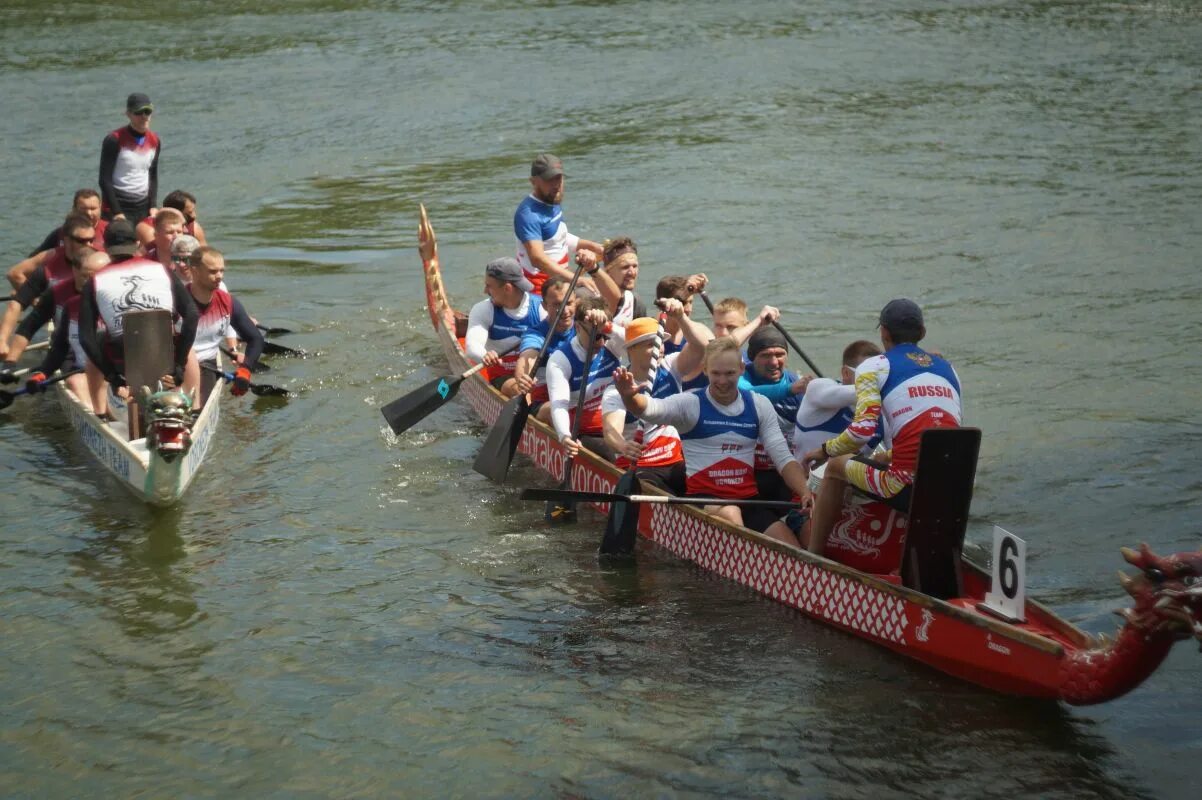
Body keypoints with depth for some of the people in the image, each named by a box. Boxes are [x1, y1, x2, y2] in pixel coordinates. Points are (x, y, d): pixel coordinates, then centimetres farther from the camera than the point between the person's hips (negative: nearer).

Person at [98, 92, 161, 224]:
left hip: (143, 208, 5)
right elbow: (105, 180, -11)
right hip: (118, 205, -5)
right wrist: (116, 212, -16)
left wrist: (152, 207, 6)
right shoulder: (114, 140, -10)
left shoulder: (154, 141, 8)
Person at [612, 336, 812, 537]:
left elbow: (783, 458, 5)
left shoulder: (759, 405, 7)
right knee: (729, 514, -36)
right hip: (705, 497, -3)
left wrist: (805, 492, -13)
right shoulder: (691, 404, -3)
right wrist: (629, 396, -46)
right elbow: (648, 409, -22)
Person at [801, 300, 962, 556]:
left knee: (836, 466, 22)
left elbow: (863, 430, -10)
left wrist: (825, 450, 9)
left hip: (909, 490, -5)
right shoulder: (948, 369, 21)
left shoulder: (874, 367, 3)